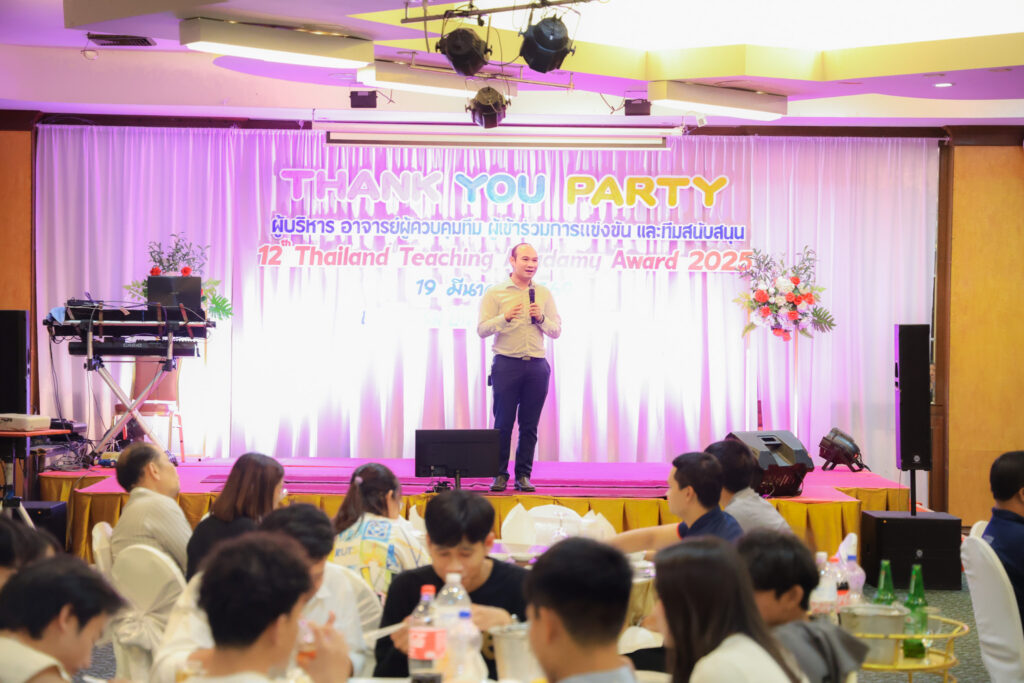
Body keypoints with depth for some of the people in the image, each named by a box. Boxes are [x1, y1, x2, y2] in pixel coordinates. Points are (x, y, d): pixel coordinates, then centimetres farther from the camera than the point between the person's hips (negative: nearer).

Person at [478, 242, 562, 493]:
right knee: (503, 423, -3)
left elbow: (556, 331, 12)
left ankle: (523, 475, 8)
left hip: (537, 366, 3)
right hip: (506, 363, -3)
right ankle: (499, 474, 4)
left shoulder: (544, 294, 13)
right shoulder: (495, 293, 3)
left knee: (529, 425, 2)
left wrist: (541, 318, -6)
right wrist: (505, 317, -18)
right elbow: (482, 329, -3)